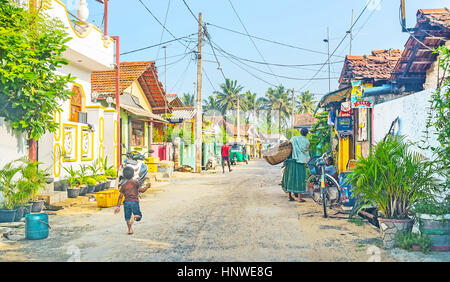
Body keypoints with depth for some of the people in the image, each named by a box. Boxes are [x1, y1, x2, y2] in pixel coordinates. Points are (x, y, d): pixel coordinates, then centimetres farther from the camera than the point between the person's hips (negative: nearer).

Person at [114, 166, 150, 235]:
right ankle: (134, 216, -25)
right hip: (134, 202, -2)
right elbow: (142, 190, -2)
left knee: (127, 218, 13)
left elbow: (120, 196, 9)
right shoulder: (135, 182, 3)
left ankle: (130, 229, 0)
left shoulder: (123, 185, 10)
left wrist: (118, 206, 12)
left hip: (126, 202, 2)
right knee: (139, 216, 8)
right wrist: (147, 186, 17)